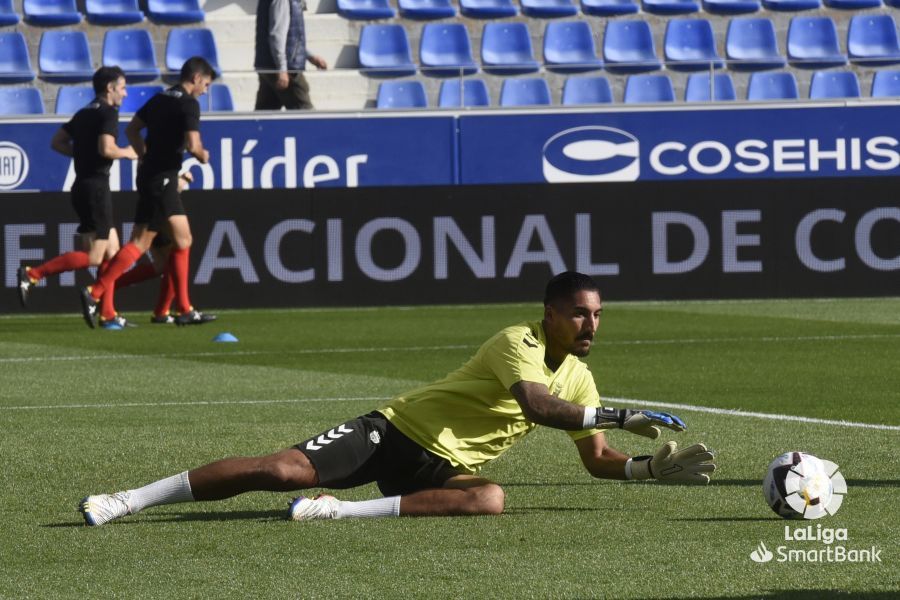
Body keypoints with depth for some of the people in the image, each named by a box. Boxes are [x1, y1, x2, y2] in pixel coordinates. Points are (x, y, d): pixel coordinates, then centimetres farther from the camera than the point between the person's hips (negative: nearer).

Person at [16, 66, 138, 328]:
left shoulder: (84, 113, 15)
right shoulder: (108, 113, -10)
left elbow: (58, 142, 15)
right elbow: (106, 148, -23)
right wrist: (127, 153, -5)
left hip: (82, 187, 9)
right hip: (96, 186, -9)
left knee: (112, 252, 10)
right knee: (93, 257, -9)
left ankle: (108, 314, 6)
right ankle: (32, 274, -14)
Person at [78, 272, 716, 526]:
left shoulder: (578, 375, 9)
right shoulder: (518, 343, -15)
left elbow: (596, 458, 15)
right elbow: (536, 405, -33)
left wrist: (653, 468, -2)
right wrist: (622, 416, -33)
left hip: (442, 469, 5)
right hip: (396, 431, -5)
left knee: (490, 499, -31)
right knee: (288, 469, -22)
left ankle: (347, 511, -29)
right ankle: (128, 500, -14)